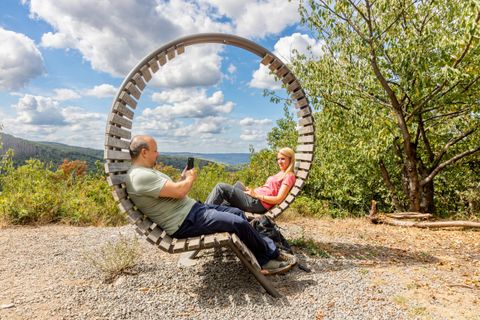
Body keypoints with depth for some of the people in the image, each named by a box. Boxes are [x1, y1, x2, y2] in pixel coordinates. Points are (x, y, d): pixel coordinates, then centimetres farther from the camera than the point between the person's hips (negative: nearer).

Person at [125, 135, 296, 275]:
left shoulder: (147, 172, 16)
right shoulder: (140, 176, -19)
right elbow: (178, 191, -23)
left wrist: (184, 177, 8)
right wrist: (190, 178, -4)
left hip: (192, 208, 11)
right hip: (185, 222, -11)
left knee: (237, 212, 8)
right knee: (238, 223, -14)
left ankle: (265, 260, 12)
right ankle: (273, 255, 9)